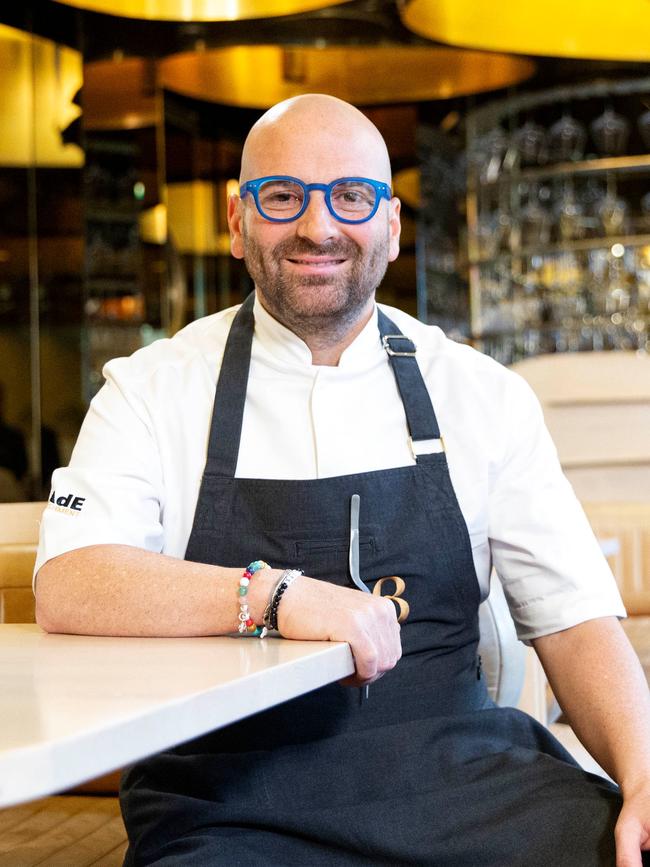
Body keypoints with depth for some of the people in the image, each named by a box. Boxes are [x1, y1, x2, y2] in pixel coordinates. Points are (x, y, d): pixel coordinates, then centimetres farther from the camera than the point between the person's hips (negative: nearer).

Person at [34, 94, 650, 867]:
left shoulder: (483, 396, 9)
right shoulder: (154, 389, 4)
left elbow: (575, 619, 5)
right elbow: (67, 588, -10)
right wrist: (275, 596, -23)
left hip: (460, 781, 2)